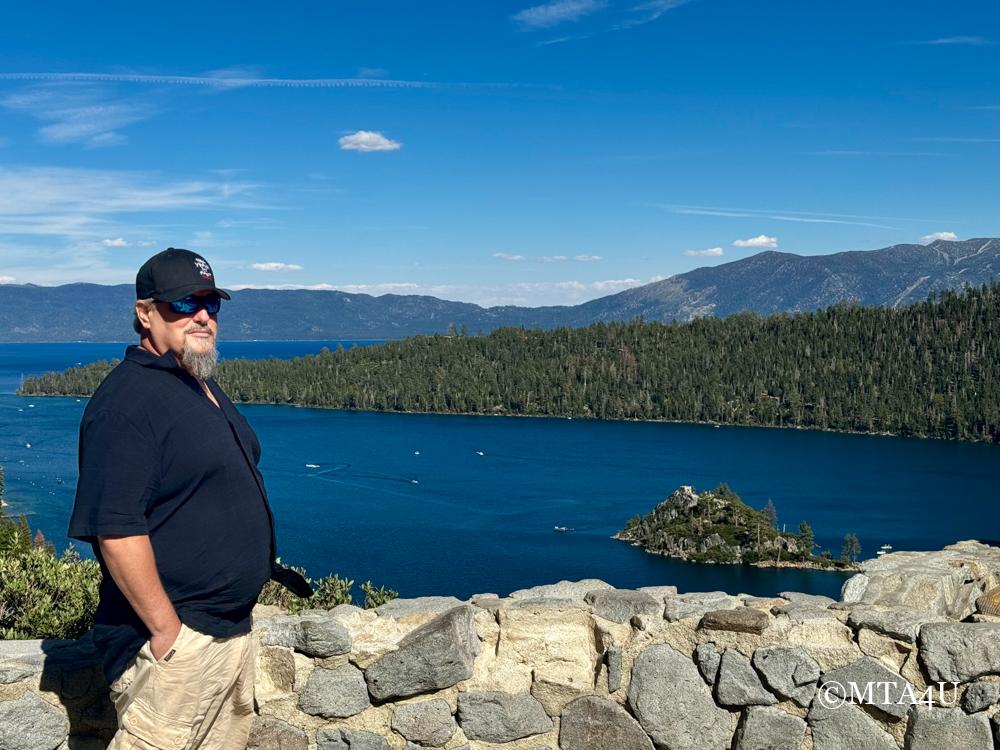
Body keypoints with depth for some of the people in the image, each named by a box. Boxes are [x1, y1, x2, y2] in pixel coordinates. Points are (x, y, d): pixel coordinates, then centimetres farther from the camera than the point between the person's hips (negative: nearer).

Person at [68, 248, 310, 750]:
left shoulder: (203, 389, 12)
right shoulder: (130, 399, -19)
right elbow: (117, 529, -25)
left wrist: (267, 568, 19)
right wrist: (167, 629, -23)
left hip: (234, 628, 10)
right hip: (175, 641, -9)